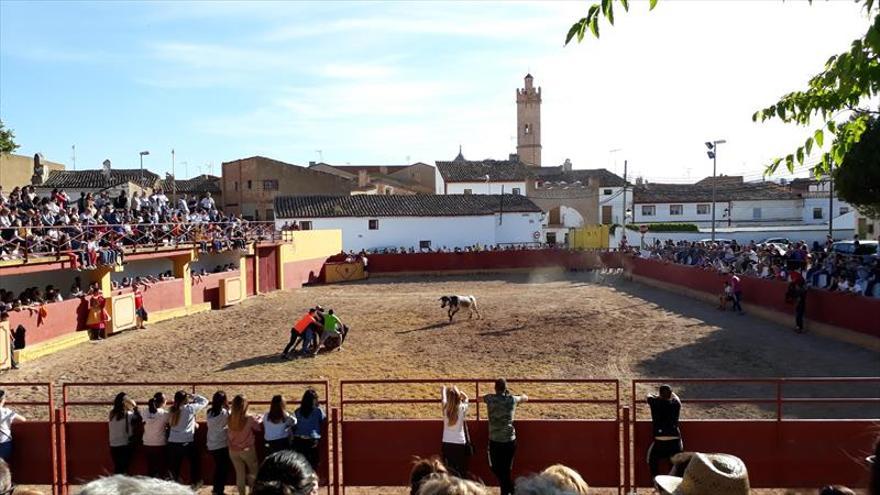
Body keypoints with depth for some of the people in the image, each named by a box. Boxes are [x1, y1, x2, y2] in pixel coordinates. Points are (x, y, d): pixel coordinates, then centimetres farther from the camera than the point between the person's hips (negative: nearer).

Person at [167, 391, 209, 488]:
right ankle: (195, 482, 28)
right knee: (195, 462, 18)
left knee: (175, 465, 11)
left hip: (173, 443, 3)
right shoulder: (190, 408, -11)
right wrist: (193, 396, 6)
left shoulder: (171, 410, 0)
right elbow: (204, 401, -1)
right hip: (187, 443, -3)